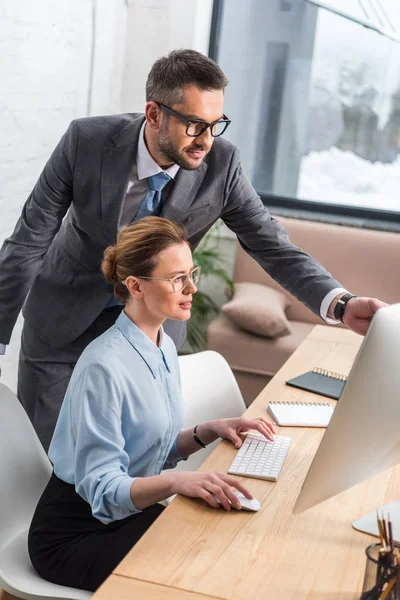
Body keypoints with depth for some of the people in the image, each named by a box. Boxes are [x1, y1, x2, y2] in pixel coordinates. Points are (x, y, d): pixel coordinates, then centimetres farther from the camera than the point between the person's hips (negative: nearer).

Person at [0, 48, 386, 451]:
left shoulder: (221, 164, -19)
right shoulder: (86, 141, -22)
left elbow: (275, 248, -14)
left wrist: (341, 304, -32)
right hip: (65, 320, 0)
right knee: (45, 453, 8)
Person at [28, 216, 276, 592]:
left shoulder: (164, 347, 3)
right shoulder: (104, 366, -25)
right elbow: (101, 488, -26)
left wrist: (209, 431, -5)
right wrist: (177, 481, -41)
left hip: (129, 514, 8)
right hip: (74, 537, -7)